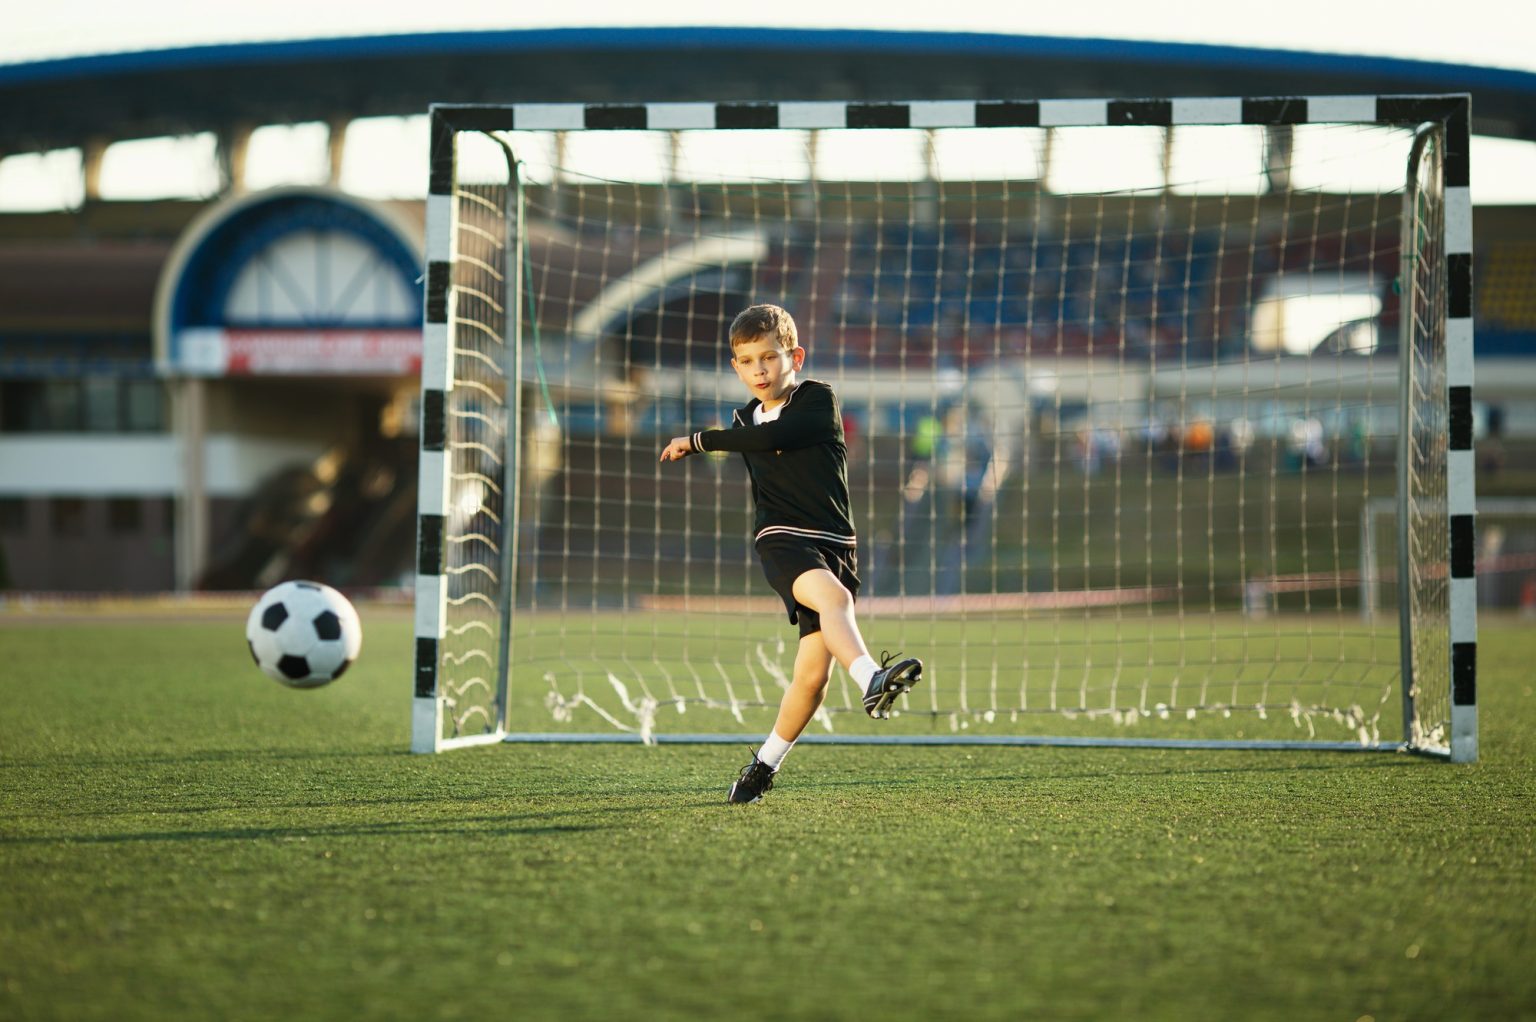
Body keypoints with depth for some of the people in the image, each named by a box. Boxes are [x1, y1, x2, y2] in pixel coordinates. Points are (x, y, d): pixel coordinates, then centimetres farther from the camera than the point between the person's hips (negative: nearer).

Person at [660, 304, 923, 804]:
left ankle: (765, 763, 12)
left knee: (813, 673, -7)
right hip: (782, 540, 1)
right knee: (834, 596, -34)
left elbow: (773, 436, -21)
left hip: (833, 545, -1)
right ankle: (871, 679, -57)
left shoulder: (818, 400, -2)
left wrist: (698, 440, -15)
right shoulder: (745, 419, 14)